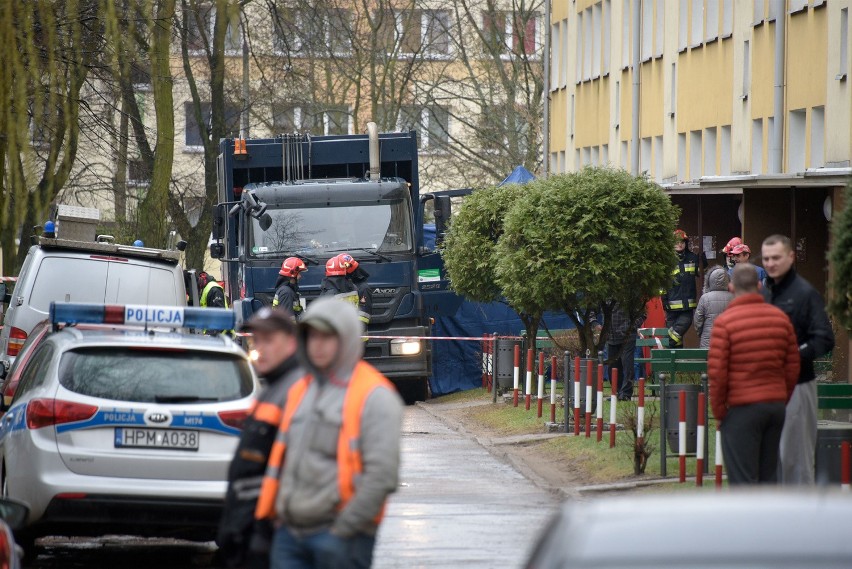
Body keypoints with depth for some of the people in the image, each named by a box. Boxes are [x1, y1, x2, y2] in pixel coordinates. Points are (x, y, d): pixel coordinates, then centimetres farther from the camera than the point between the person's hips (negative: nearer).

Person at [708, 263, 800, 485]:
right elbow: (793, 367, 8)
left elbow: (717, 372, -13)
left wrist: (719, 411, -2)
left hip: (741, 409, -5)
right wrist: (782, 401, 17)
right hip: (776, 405, 5)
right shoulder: (780, 318, 6)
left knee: (742, 478, -2)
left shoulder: (724, 322, -10)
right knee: (768, 475, 12)